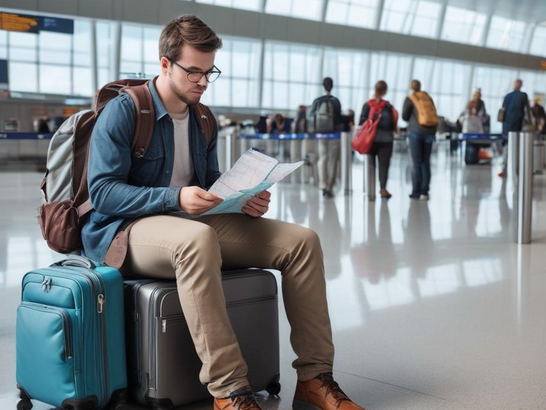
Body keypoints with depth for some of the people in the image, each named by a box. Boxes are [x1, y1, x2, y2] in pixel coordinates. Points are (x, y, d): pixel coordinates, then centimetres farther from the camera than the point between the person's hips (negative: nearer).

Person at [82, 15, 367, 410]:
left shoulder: (204, 121, 15)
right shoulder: (123, 111, -7)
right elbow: (102, 191, -15)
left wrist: (245, 201, -3)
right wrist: (176, 198, -28)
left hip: (195, 226, 7)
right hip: (130, 229, -7)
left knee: (302, 240, -10)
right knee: (198, 238, -43)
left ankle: (314, 377, -10)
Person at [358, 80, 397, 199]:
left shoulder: (367, 105, 1)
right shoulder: (388, 106, -3)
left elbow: (362, 122, -4)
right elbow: (390, 124, -8)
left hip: (370, 140, 2)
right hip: (385, 140, -2)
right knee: (383, 165, 0)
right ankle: (383, 188, -13)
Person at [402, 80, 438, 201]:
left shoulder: (410, 99, 0)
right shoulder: (428, 97, 14)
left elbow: (405, 116, 2)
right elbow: (434, 114, 13)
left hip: (416, 132, -4)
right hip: (430, 132, 4)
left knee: (416, 163, -2)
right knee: (426, 162, 7)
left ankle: (416, 192, -2)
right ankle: (424, 192, 4)